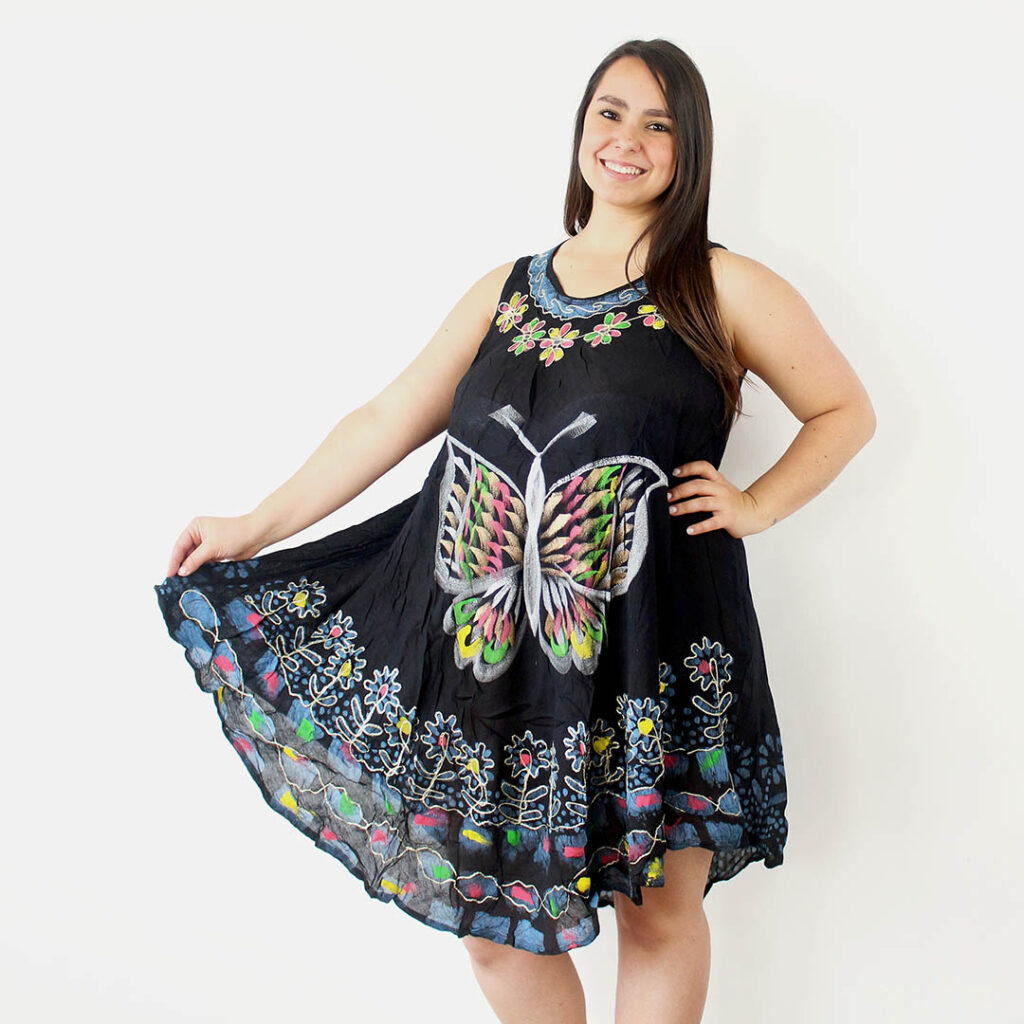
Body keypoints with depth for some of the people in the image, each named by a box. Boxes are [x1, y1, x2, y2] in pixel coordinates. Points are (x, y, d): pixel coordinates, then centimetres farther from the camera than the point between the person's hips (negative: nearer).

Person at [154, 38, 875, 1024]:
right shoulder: (507, 288, 13)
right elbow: (391, 419, 14)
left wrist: (756, 504, -3)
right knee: (494, 923, 11)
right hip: (483, 642, 4)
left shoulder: (723, 289, 4)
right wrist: (256, 527, 15)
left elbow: (846, 411, 12)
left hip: (648, 656, -3)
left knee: (658, 917, 8)